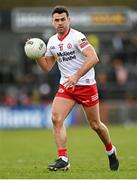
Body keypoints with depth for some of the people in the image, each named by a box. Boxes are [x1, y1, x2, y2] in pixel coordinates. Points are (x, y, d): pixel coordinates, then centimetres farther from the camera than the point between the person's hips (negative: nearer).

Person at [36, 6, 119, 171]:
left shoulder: (77, 37, -16)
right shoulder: (52, 41, 5)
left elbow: (93, 58, -27)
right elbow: (47, 67, 14)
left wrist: (77, 76, -34)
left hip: (86, 85, -5)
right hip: (65, 87, 5)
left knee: (95, 125, 6)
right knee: (56, 118, -17)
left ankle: (111, 151, 33)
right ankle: (63, 159, -15)